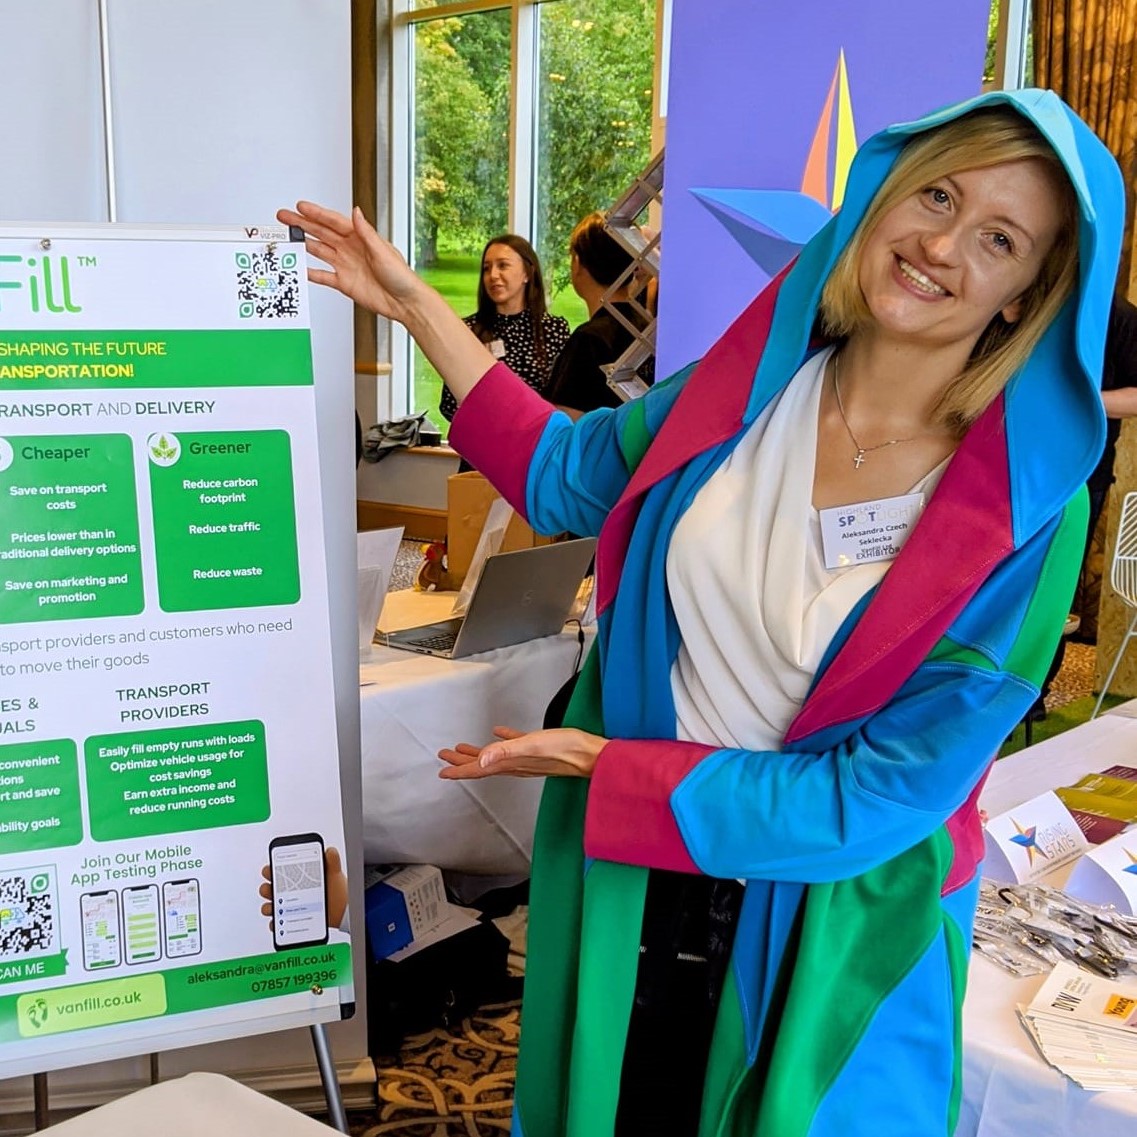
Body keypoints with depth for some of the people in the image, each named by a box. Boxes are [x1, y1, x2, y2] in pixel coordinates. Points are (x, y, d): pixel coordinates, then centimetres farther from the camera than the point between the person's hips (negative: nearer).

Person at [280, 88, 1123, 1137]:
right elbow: (567, 476, 6)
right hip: (626, 874, 4)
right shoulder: (754, 379, -10)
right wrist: (417, 306, 3)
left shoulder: (1026, 511, -22)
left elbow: (877, 797, -21)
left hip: (828, 936, -3)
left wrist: (606, 763, -20)